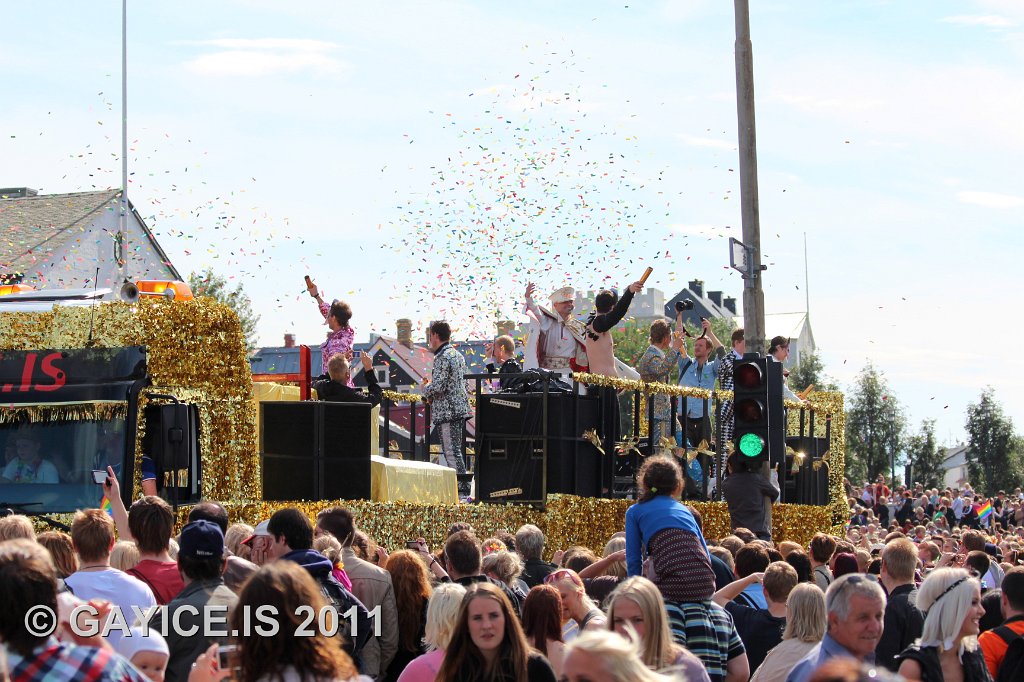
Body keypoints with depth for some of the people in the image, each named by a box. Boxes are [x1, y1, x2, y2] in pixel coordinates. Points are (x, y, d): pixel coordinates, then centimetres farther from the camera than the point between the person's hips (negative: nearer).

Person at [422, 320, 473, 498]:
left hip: (447, 412, -10)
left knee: (451, 453, -9)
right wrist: (433, 395, 20)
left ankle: (462, 490, -12)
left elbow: (438, 386, -21)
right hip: (460, 409, 10)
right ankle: (462, 488, 17)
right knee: (454, 451, 15)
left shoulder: (442, 358, -14)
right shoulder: (458, 355, 16)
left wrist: (426, 390, 1)